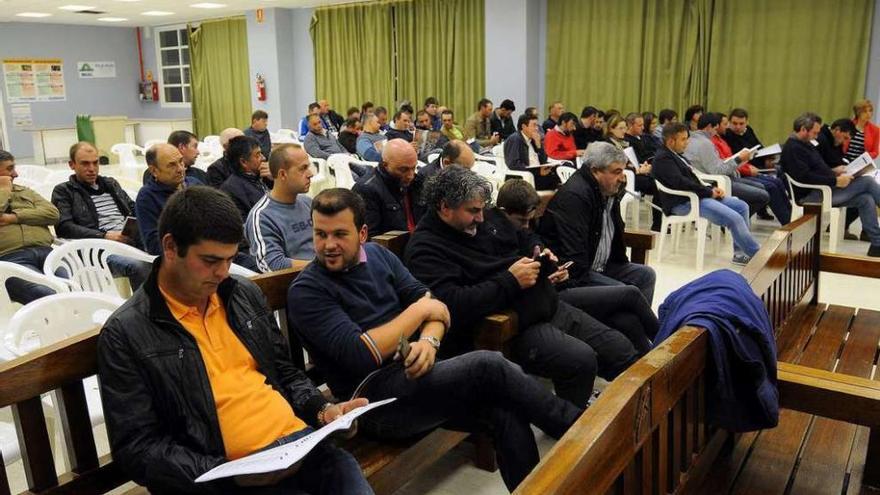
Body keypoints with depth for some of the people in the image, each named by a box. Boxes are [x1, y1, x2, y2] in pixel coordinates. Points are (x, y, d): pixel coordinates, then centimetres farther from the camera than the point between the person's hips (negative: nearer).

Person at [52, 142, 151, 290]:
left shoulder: (111, 183, 28)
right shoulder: (63, 191, 11)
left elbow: (133, 209, 28)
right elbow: (64, 227, -3)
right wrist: (104, 236, -14)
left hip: (133, 240, 5)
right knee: (137, 266, -36)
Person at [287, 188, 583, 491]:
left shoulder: (377, 255, 10)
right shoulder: (306, 292, -8)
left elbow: (434, 304, 6)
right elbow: (362, 356, -20)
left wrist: (429, 340, -16)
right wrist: (420, 310, -11)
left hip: (414, 373, 6)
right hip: (372, 399, -6)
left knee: (507, 412, -18)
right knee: (489, 366, -24)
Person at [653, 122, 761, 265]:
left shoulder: (676, 155, 18)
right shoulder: (662, 158, -13)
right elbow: (680, 182, -23)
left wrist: (711, 189, 2)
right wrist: (709, 192, -15)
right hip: (683, 202, -11)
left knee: (742, 206, 6)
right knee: (734, 219, -20)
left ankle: (740, 253, 7)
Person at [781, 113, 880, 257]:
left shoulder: (805, 144, 18)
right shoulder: (793, 149, -15)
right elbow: (806, 178, -24)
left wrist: (834, 172, 7)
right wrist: (836, 181, -21)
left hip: (824, 188, 10)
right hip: (812, 195, -10)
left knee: (865, 199, -4)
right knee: (868, 181, -9)